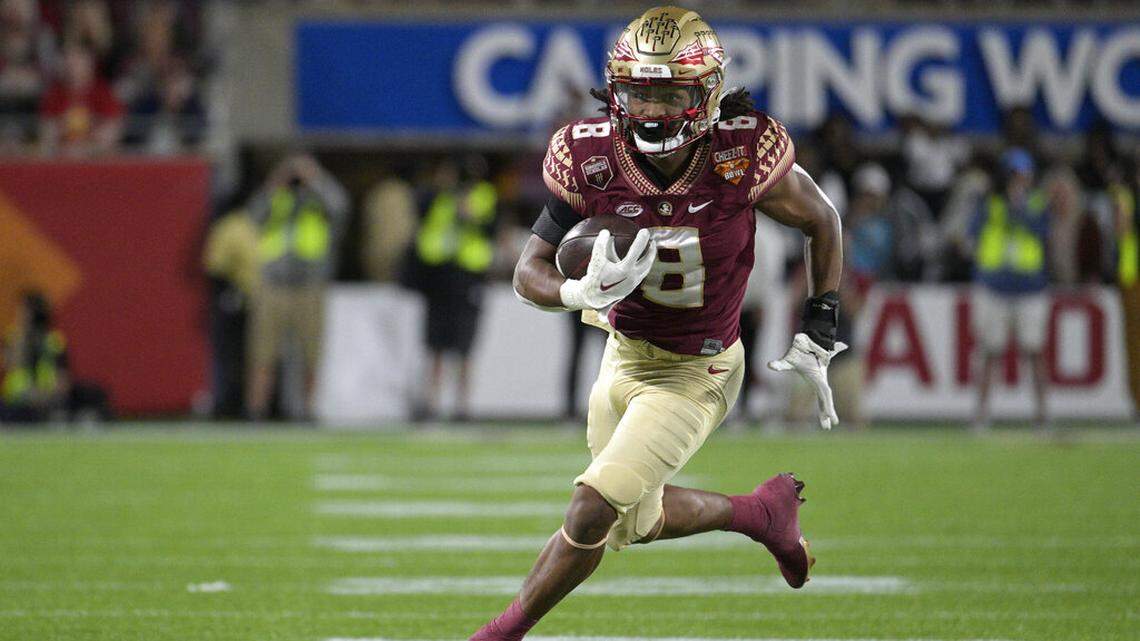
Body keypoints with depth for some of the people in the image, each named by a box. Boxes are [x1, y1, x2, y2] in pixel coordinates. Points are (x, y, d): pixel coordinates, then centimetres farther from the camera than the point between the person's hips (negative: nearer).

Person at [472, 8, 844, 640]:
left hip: (696, 372, -4)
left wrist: (816, 340, -5)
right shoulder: (591, 159, -19)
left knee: (591, 511, -15)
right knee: (634, 522, 20)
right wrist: (583, 291, -34)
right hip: (625, 351, 4)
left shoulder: (742, 156, -25)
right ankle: (762, 510, 43)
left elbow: (822, 223, -5)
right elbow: (529, 273, -11)